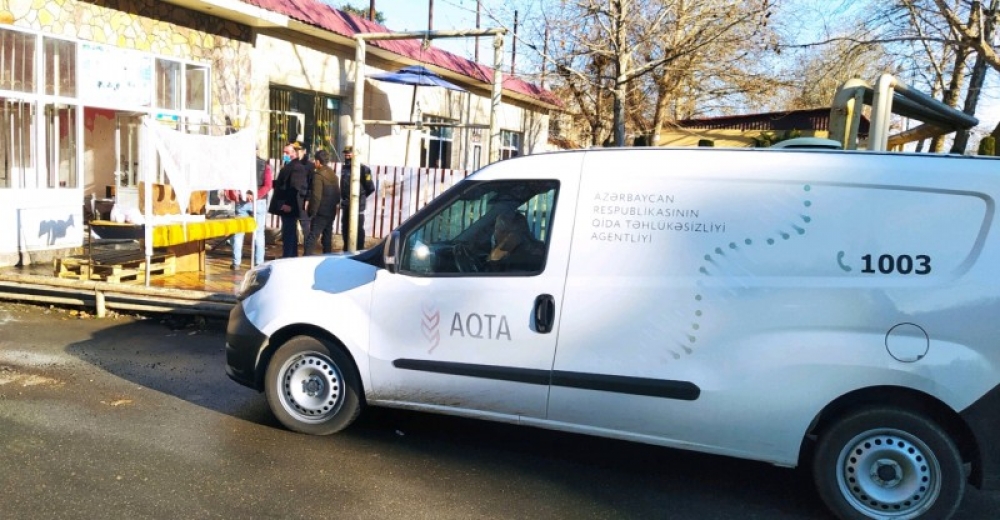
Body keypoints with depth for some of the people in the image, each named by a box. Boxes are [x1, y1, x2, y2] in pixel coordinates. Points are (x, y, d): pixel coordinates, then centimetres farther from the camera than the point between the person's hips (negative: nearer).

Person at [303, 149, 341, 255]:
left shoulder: (319, 175, -13)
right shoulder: (333, 174, 12)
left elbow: (316, 196, -19)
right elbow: (337, 194, 16)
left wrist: (311, 212, -13)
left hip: (321, 213, -8)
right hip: (331, 212, 8)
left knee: (311, 238, -11)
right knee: (327, 238, 13)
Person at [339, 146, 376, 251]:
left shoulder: (362, 169, -11)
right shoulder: (344, 168, 10)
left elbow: (370, 188, -8)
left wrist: (361, 197, 3)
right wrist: (343, 198, 13)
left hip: (357, 205, -7)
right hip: (345, 205, 7)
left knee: (358, 229, -2)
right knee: (345, 228, 14)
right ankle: (346, 250, 26)